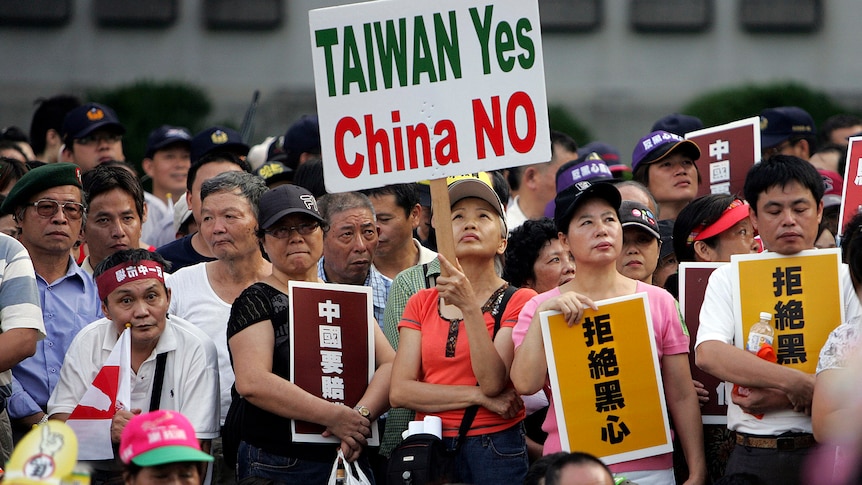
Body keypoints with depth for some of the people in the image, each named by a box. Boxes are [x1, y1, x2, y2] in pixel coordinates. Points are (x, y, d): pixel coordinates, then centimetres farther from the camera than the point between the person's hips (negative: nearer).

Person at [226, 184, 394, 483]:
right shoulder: (256, 302, -2)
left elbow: (390, 365, 3)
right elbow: (252, 382, -18)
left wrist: (362, 414, -17)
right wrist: (333, 416, -21)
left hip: (349, 459, 5)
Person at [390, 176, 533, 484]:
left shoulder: (518, 300, -1)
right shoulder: (421, 304, 9)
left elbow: (493, 382, -14)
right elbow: (399, 392, -1)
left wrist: (469, 306, -23)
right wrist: (478, 396, -11)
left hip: (495, 447, -3)